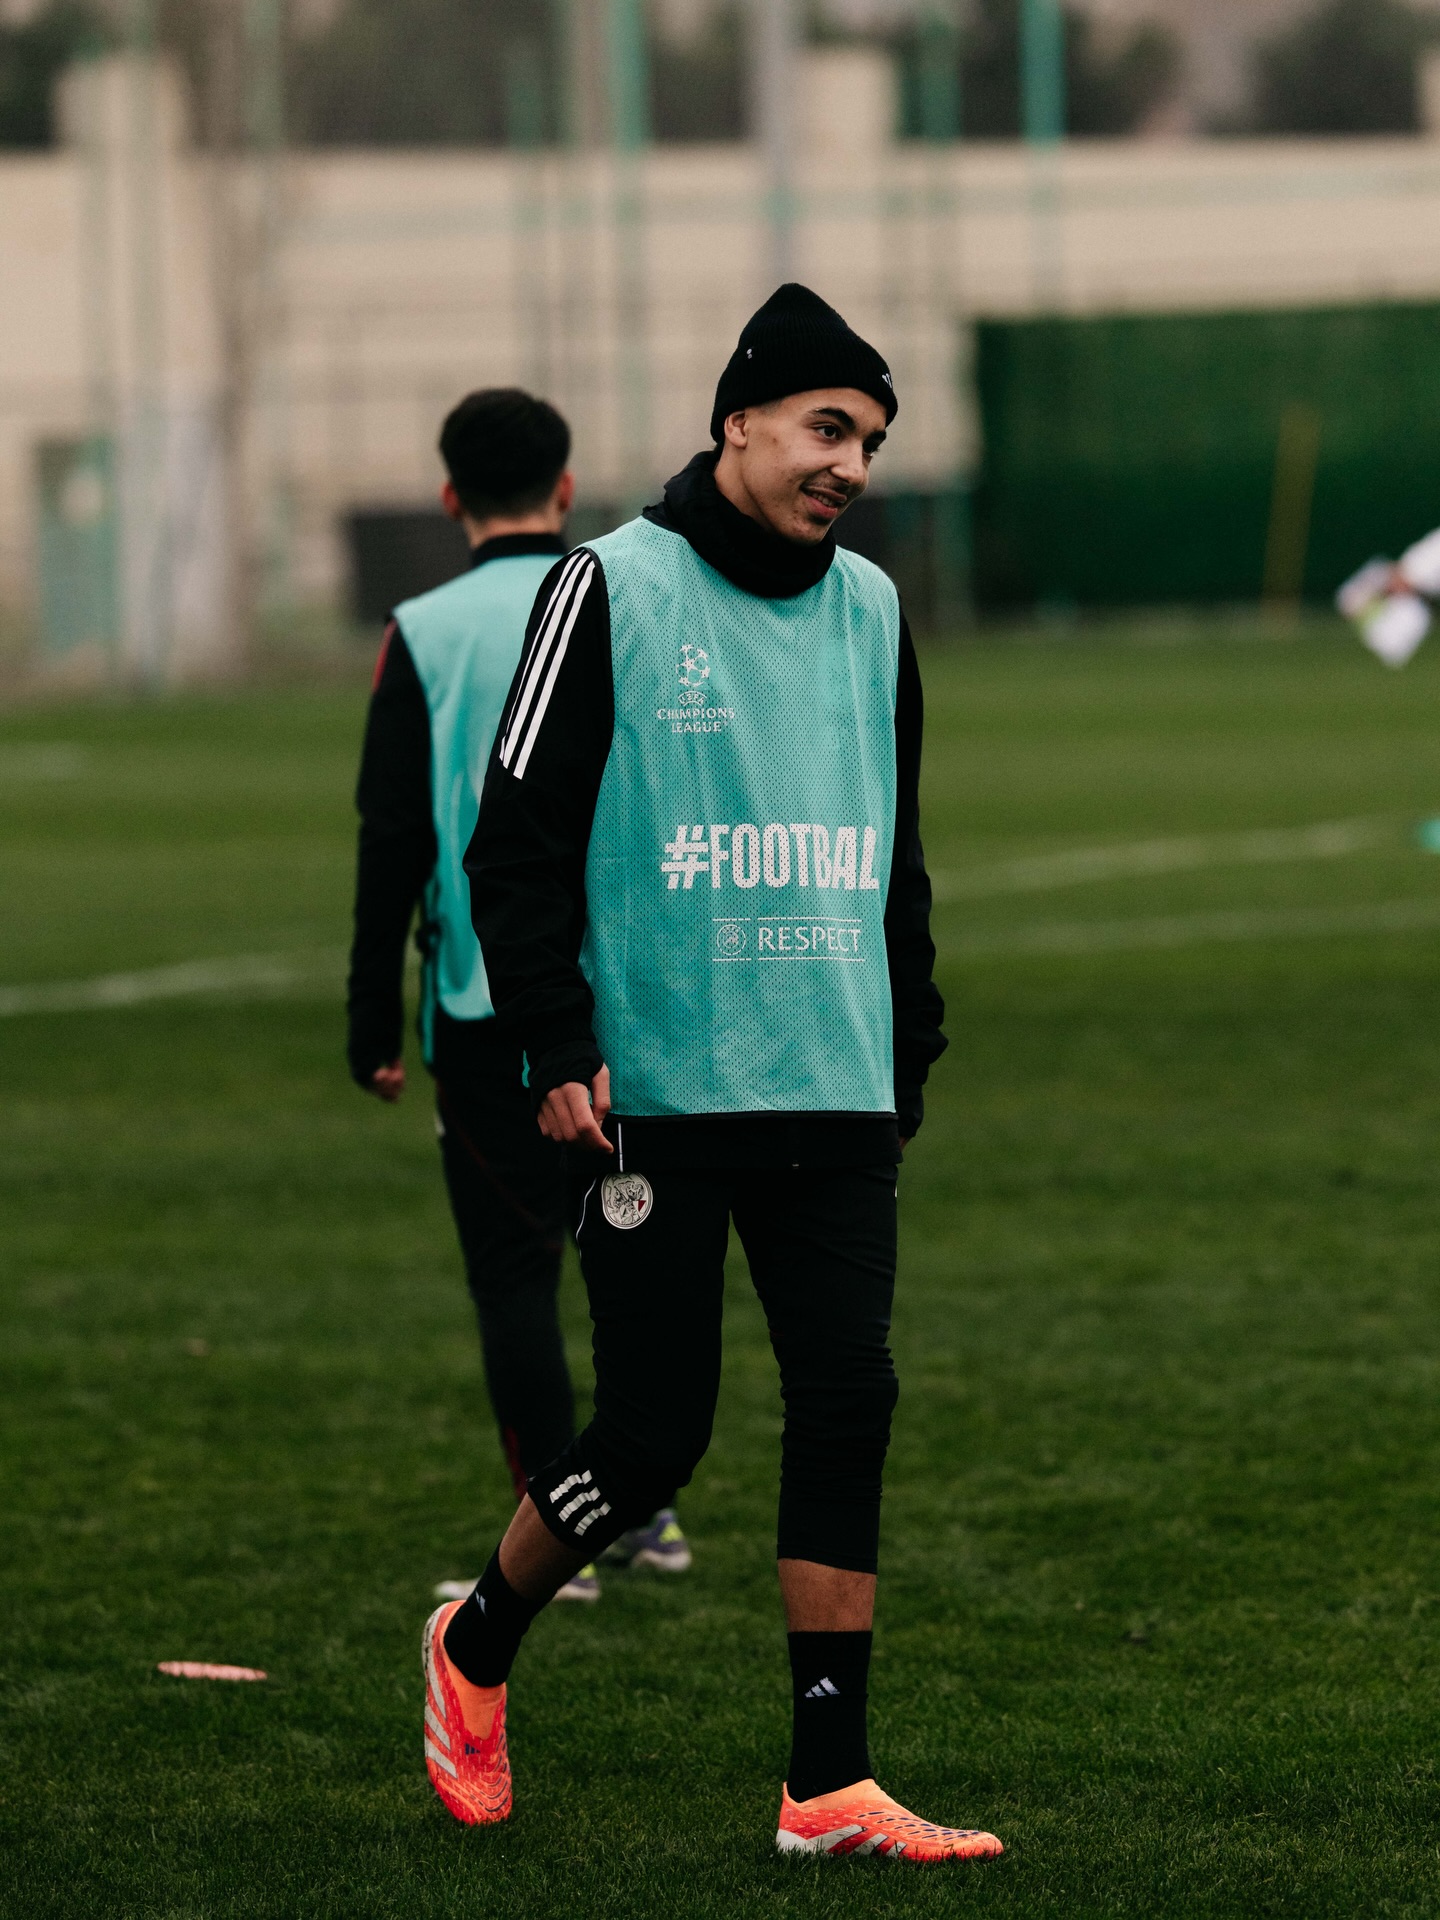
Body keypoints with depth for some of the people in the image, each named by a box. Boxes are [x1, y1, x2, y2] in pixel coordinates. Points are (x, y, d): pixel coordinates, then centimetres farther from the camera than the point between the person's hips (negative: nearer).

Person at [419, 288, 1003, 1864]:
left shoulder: (870, 610, 12)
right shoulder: (614, 589, -5)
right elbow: (516, 841, -5)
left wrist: (906, 1060, 17)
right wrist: (560, 1051, -12)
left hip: (833, 1097, 5)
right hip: (655, 1094, -5)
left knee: (848, 1405, -3)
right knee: (653, 1434, -3)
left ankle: (829, 1789, 0)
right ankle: (474, 1649, 24)